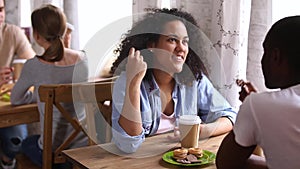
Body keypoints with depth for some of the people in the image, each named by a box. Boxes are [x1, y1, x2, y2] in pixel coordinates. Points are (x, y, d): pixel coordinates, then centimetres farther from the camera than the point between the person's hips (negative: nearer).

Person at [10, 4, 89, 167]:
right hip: (86, 144, 4)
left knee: (26, 143, 33)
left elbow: (15, 100, 1)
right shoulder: (83, 58, -7)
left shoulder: (33, 66, -17)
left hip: (53, 151, -4)